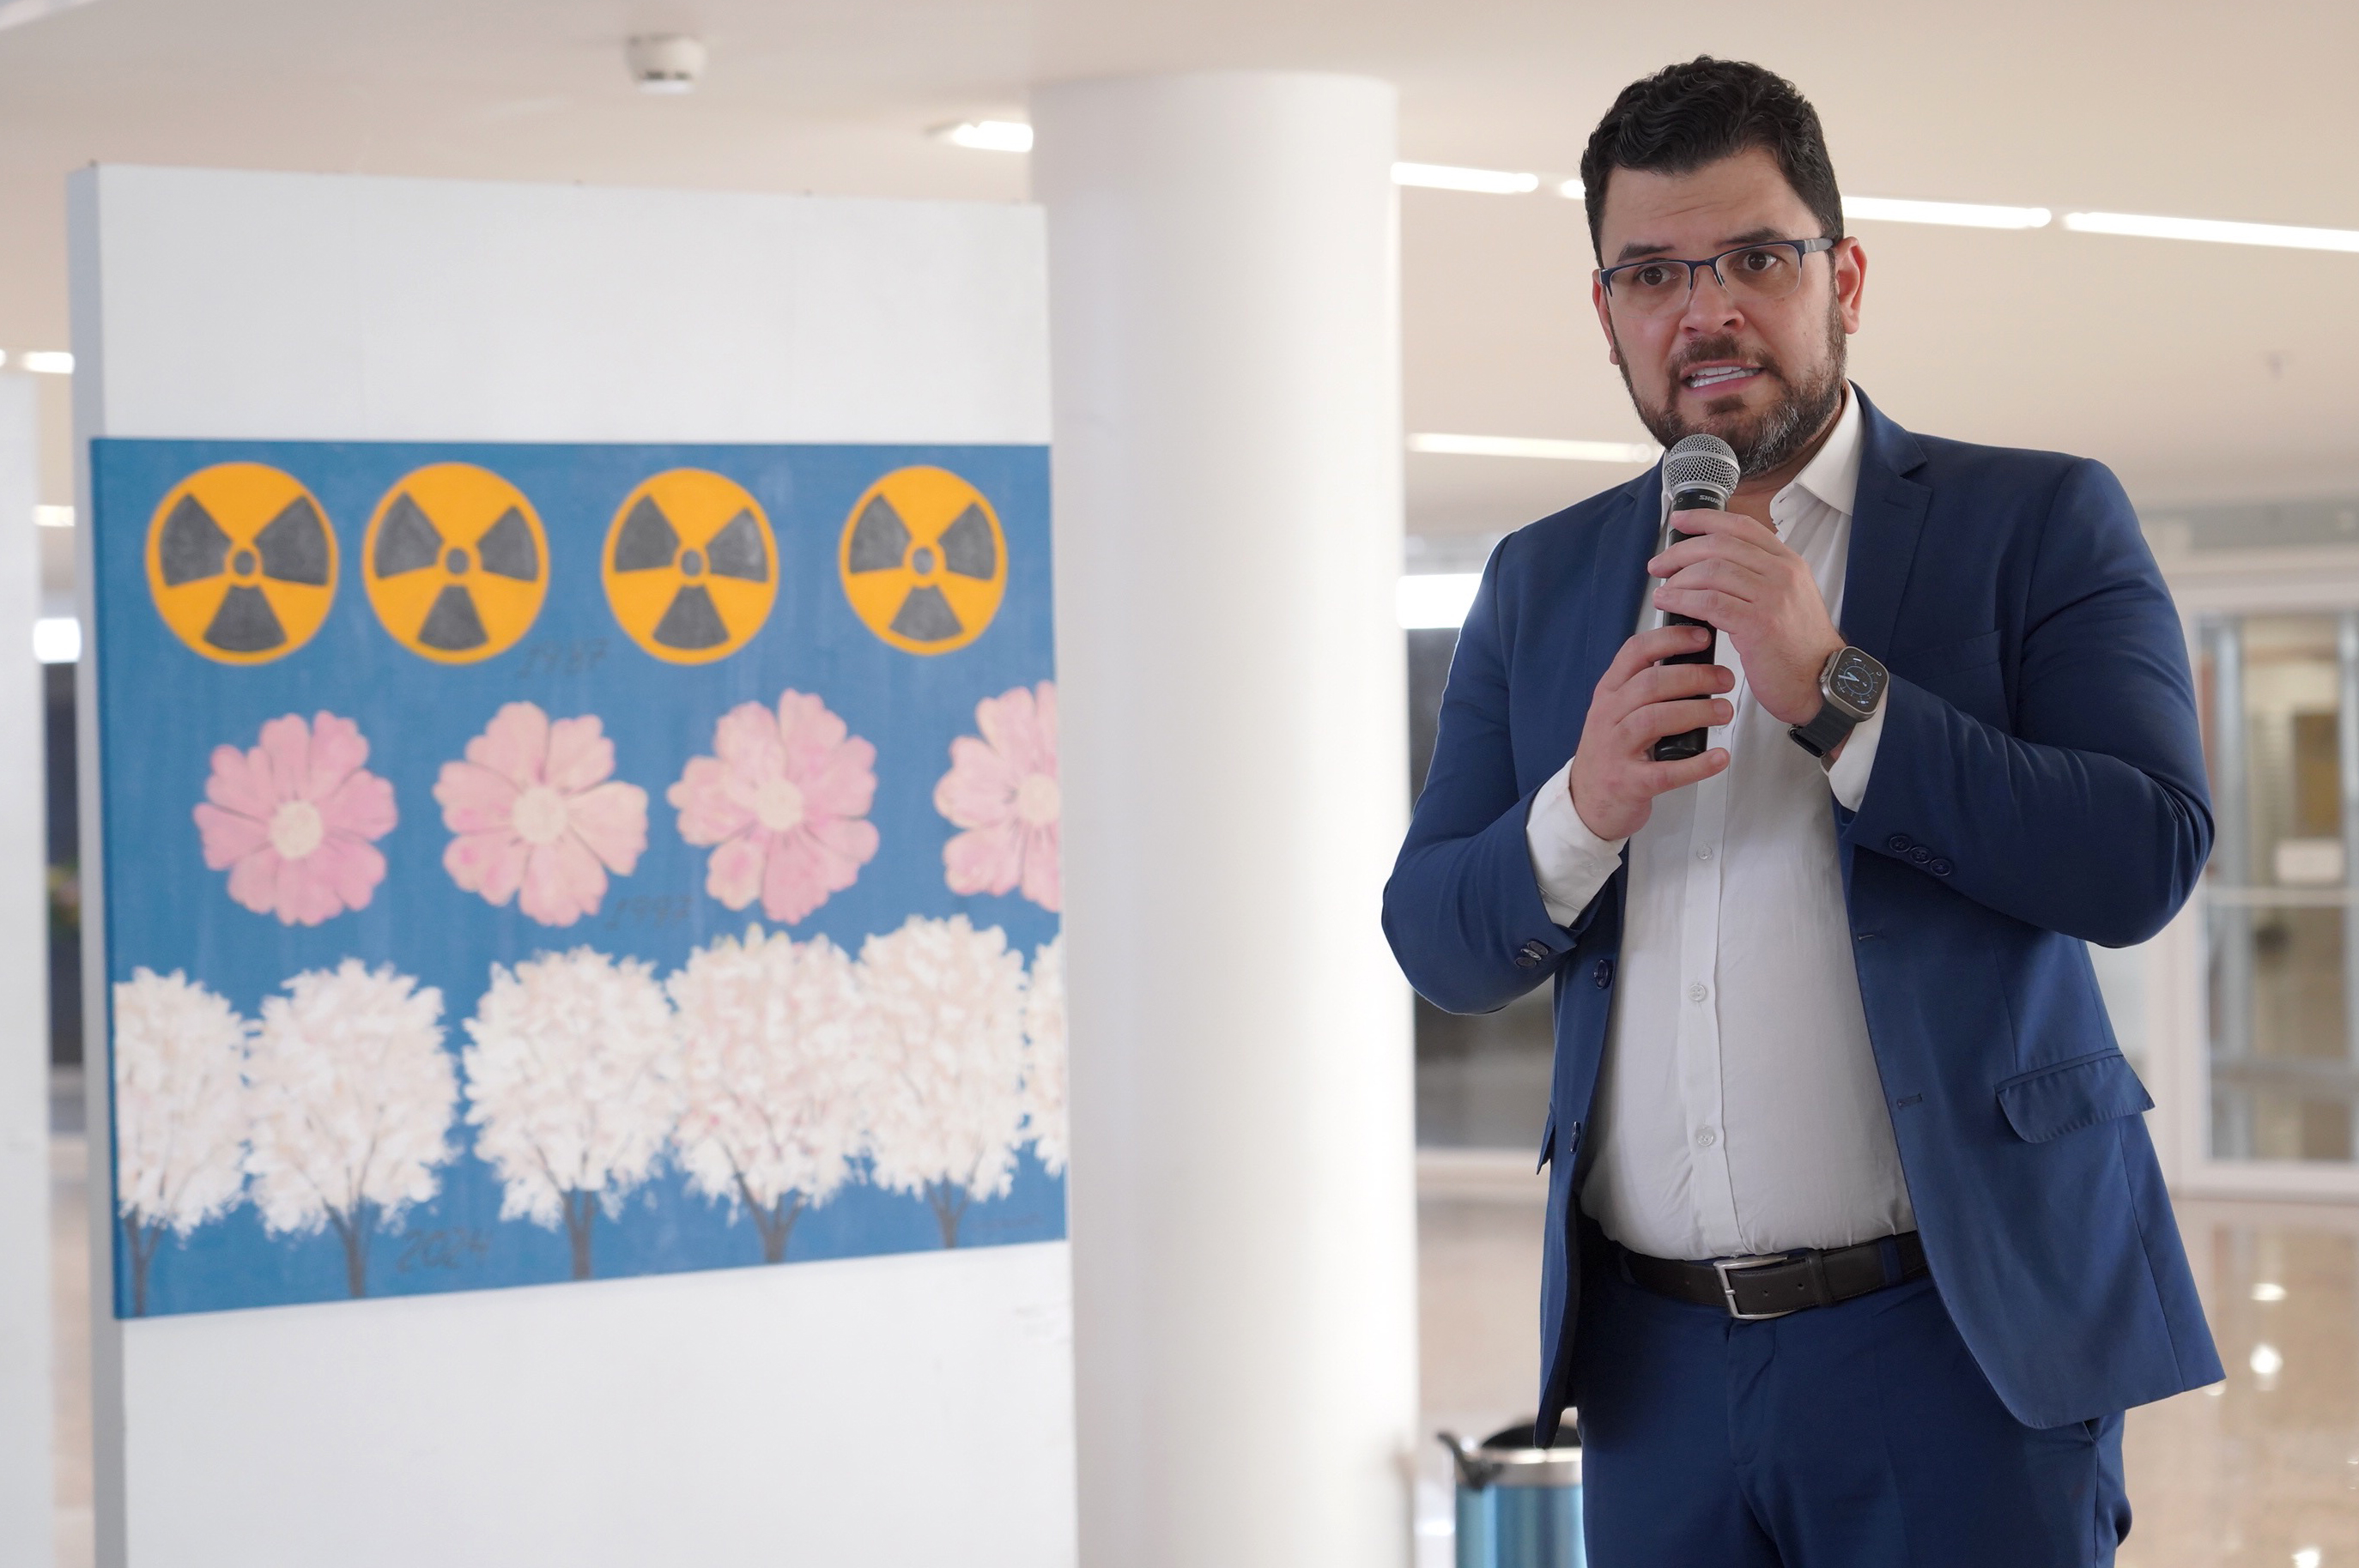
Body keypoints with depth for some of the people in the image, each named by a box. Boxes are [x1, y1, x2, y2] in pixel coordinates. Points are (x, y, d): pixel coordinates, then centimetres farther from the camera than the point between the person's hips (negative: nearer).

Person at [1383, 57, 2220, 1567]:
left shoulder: (2038, 521, 0)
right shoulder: (1542, 582, 11)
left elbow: (2150, 856, -12)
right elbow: (1437, 946, 8)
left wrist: (1833, 692, -18)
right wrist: (1581, 812, -12)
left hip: (1957, 1339, -3)